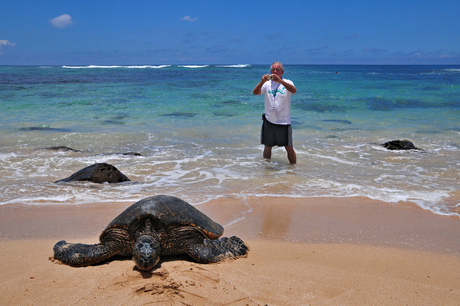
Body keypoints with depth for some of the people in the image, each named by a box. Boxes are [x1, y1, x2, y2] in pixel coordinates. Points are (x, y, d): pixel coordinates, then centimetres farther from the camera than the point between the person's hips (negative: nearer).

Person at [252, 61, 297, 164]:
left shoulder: (287, 83, -1)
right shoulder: (267, 84, 5)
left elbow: (293, 90, -24)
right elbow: (255, 92, -10)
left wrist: (280, 80, -36)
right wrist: (262, 81, -29)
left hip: (284, 121, -2)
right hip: (269, 121, 2)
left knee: (289, 148, 2)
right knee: (268, 147, 13)